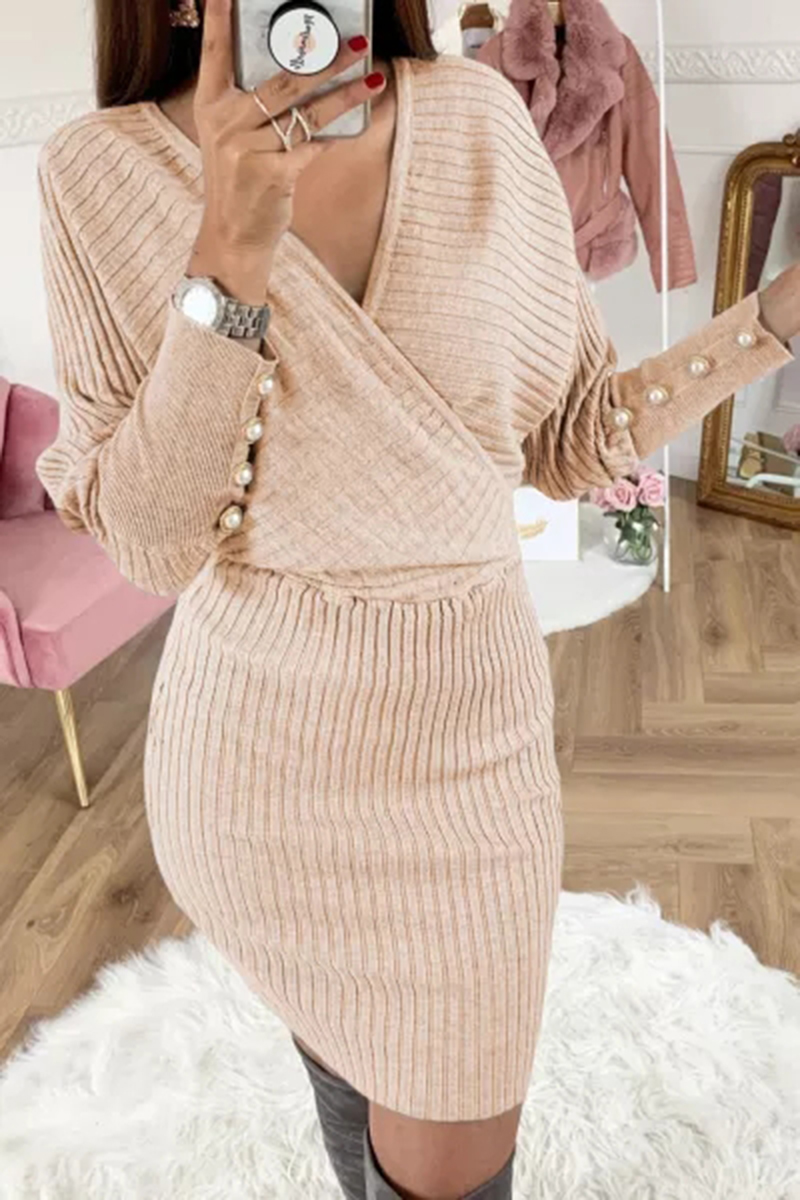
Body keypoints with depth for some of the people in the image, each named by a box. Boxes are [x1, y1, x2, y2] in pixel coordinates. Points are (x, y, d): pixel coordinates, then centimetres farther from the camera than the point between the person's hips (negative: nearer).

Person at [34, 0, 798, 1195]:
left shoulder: (478, 117, -4)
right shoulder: (105, 174, -10)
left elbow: (567, 439, 1)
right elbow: (152, 546, -15)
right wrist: (229, 259, -26)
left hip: (468, 720, 2)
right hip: (260, 740, -1)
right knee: (341, 1047, 24)